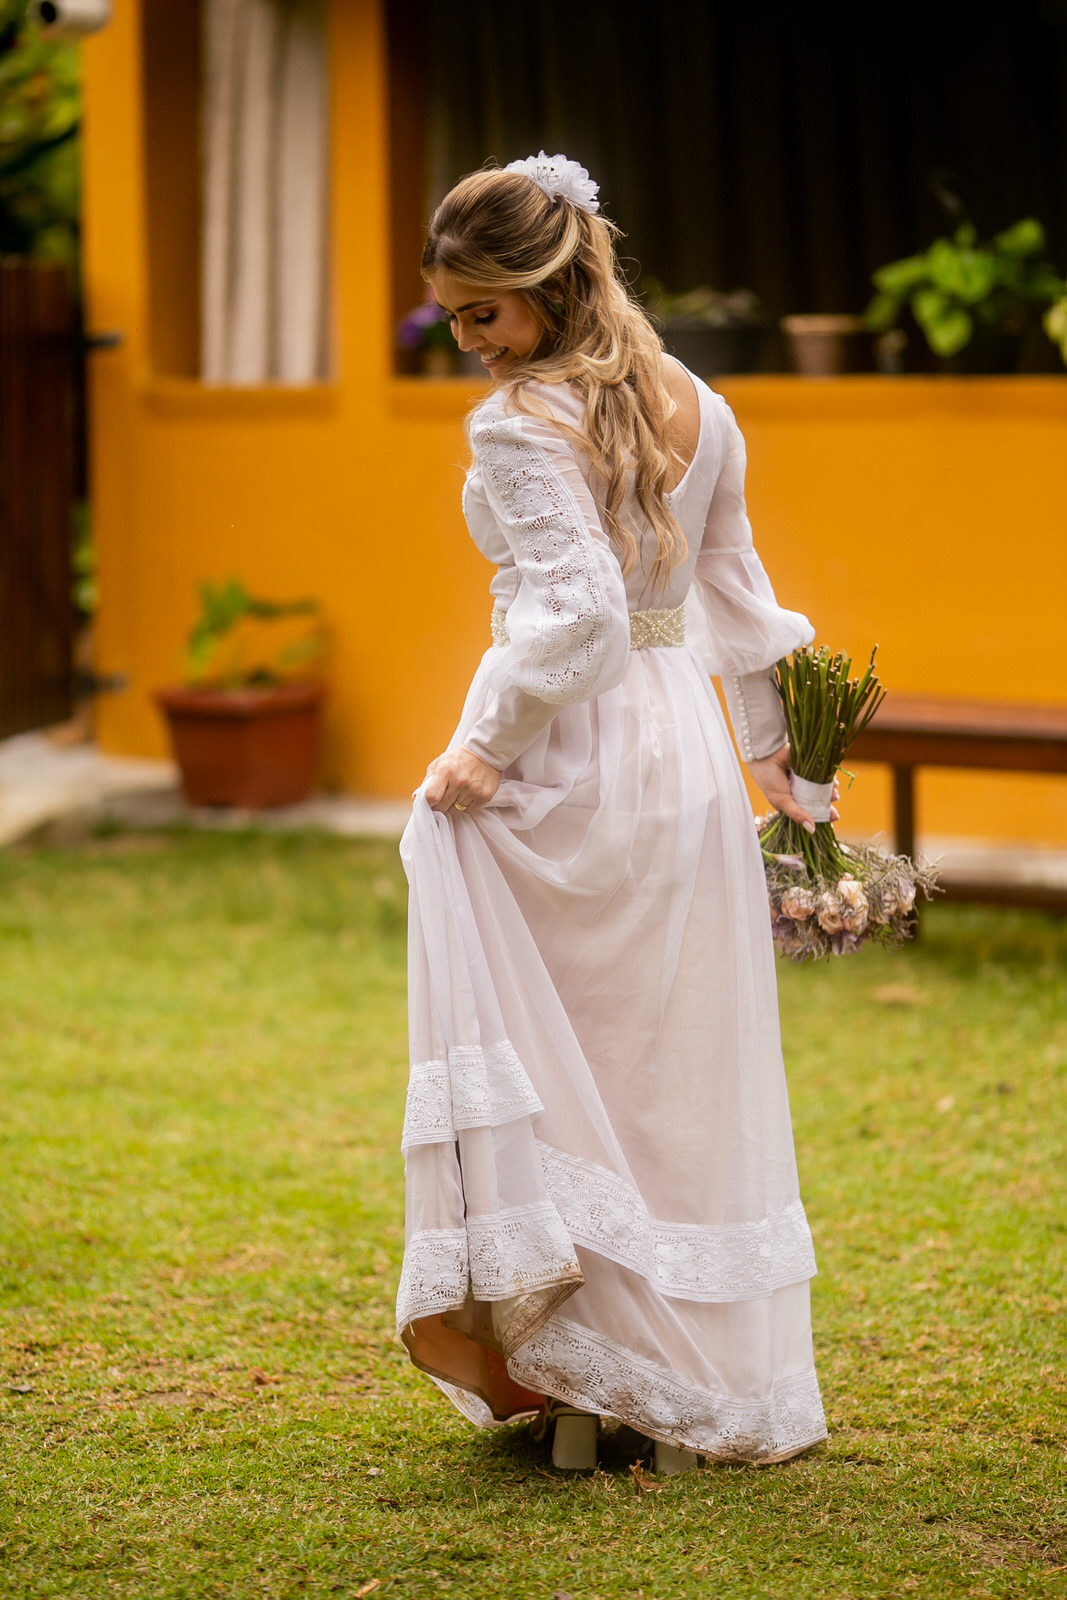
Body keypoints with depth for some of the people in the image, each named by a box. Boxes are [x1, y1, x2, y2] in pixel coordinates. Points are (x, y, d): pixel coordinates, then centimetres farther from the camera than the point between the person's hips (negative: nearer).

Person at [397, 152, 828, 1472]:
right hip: (685, 754, 8)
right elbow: (733, 592, 16)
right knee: (685, 1075, 12)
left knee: (528, 1062, 2)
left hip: (566, 758, -7)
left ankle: (542, 1342, 1)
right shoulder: (696, 409, 9)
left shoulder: (518, 425, -15)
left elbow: (575, 610, -23)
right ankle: (703, 1380, 19)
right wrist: (766, 746, 25)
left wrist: (486, 749, -16)